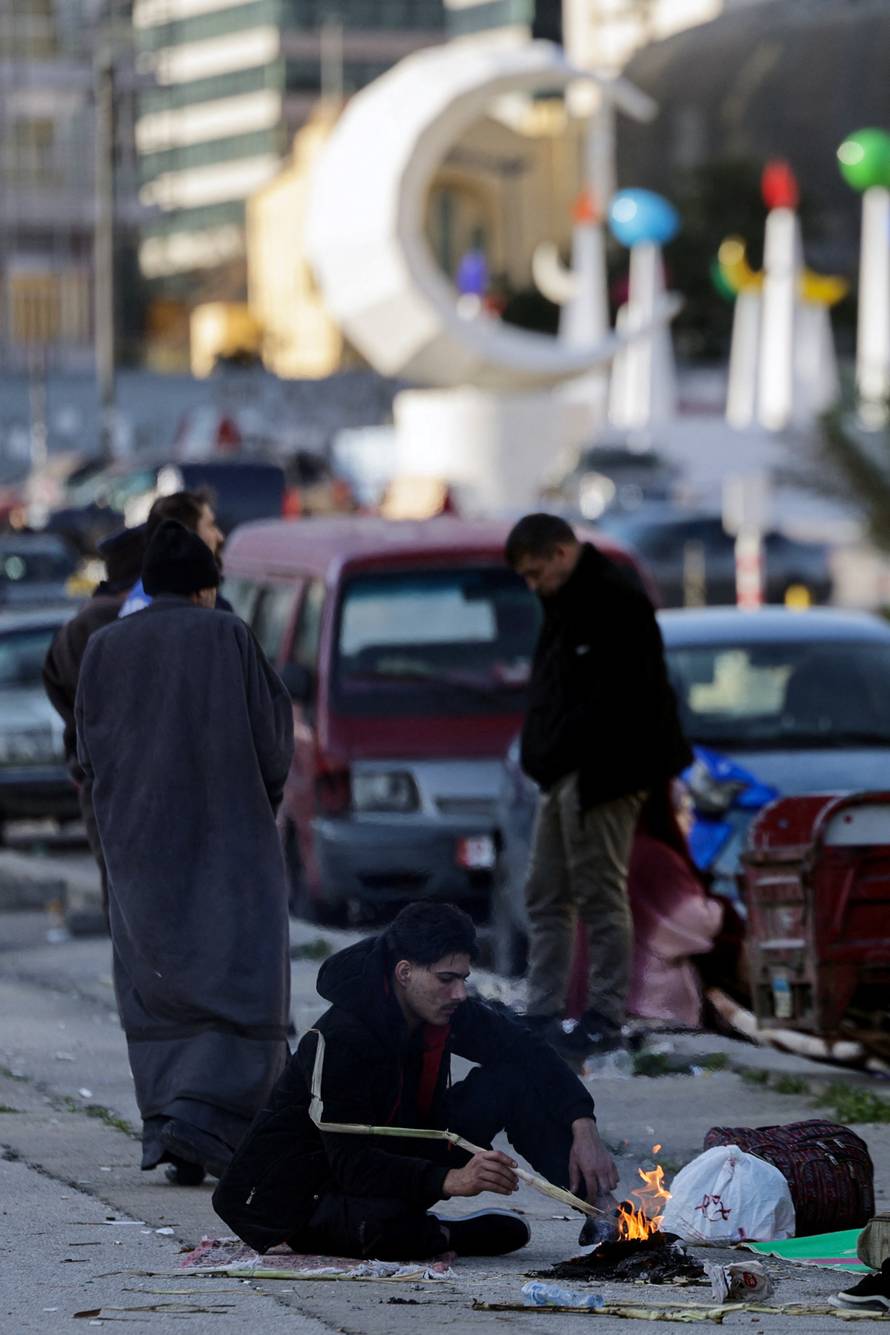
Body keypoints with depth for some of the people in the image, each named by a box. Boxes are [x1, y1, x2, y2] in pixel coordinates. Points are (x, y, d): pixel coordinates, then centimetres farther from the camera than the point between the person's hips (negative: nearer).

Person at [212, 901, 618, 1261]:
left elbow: (531, 1053, 0)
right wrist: (452, 1180, -48)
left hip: (396, 1163, 7)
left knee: (512, 1081, -8)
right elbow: (352, 1164, -35)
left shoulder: (444, 1010, -7)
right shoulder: (339, 1040, -29)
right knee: (385, 1226, -44)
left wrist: (584, 1127, -17)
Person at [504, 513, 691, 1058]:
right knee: (546, 897, 12)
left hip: (600, 776, -11)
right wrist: (544, 757, 11)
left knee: (602, 899, -5)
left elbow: (616, 697, -21)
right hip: (565, 775, 11)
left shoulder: (617, 603, -14)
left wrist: (565, 754, -19)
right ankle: (544, 1013, 16)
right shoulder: (570, 603, 18)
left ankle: (606, 1018, 0)